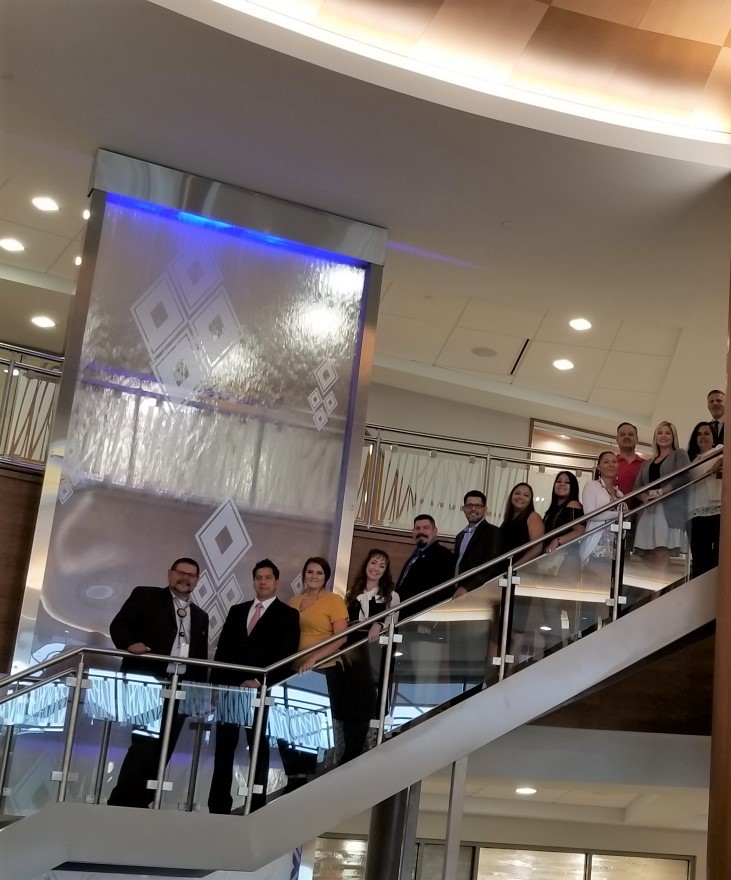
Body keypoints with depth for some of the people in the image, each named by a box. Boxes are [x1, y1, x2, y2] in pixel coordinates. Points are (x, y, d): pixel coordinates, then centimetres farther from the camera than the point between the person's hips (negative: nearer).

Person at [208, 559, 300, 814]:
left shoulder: (287, 614, 1)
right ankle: (218, 805, 7)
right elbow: (222, 650, 14)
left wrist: (260, 681, -16)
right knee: (223, 748, 4)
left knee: (259, 748, 2)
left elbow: (286, 656, -7)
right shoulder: (237, 611, 16)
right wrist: (216, 682, 2)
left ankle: (256, 805, 5)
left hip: (263, 690, -4)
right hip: (230, 687, 4)